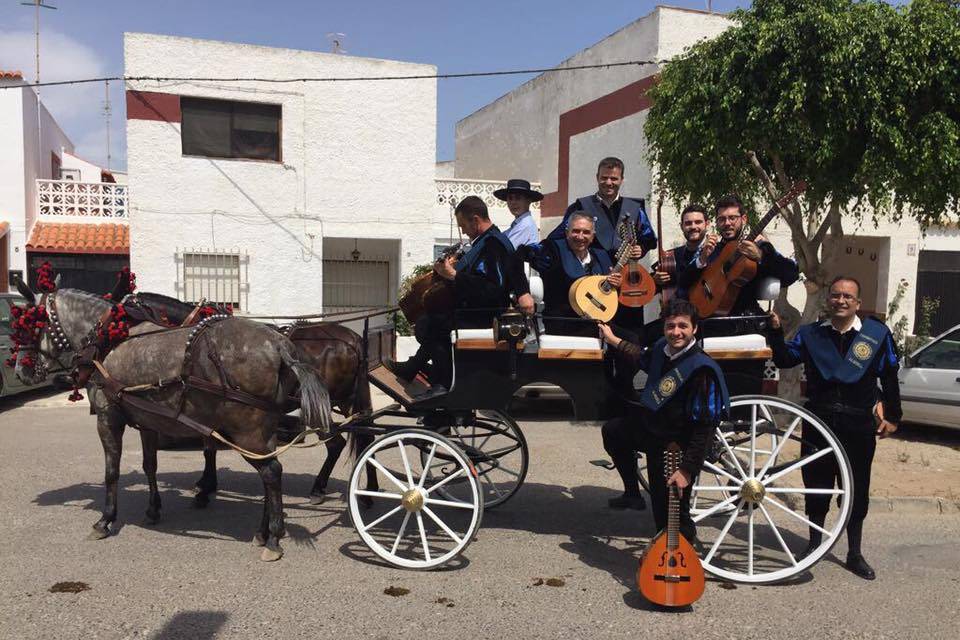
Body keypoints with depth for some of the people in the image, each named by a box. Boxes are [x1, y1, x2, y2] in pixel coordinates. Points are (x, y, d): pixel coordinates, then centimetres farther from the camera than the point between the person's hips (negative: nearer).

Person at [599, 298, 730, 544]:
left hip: (676, 447, -9)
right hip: (651, 425, 9)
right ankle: (632, 495, 39)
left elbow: (705, 427, -28)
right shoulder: (662, 348, -6)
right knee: (611, 430, 29)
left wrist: (687, 470, -28)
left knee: (671, 513, -2)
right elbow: (644, 358, 21)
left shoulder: (702, 370, -29)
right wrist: (612, 339, 27)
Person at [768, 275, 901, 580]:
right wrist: (776, 331, -12)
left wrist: (892, 416, 4)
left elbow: (889, 377, 5)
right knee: (816, 487, 9)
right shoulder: (811, 334, 4)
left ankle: (855, 554, 23)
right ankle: (815, 544, 28)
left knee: (857, 491, 8)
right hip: (819, 423, 1)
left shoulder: (877, 334, 0)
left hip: (859, 427, -1)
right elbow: (784, 359, 1)